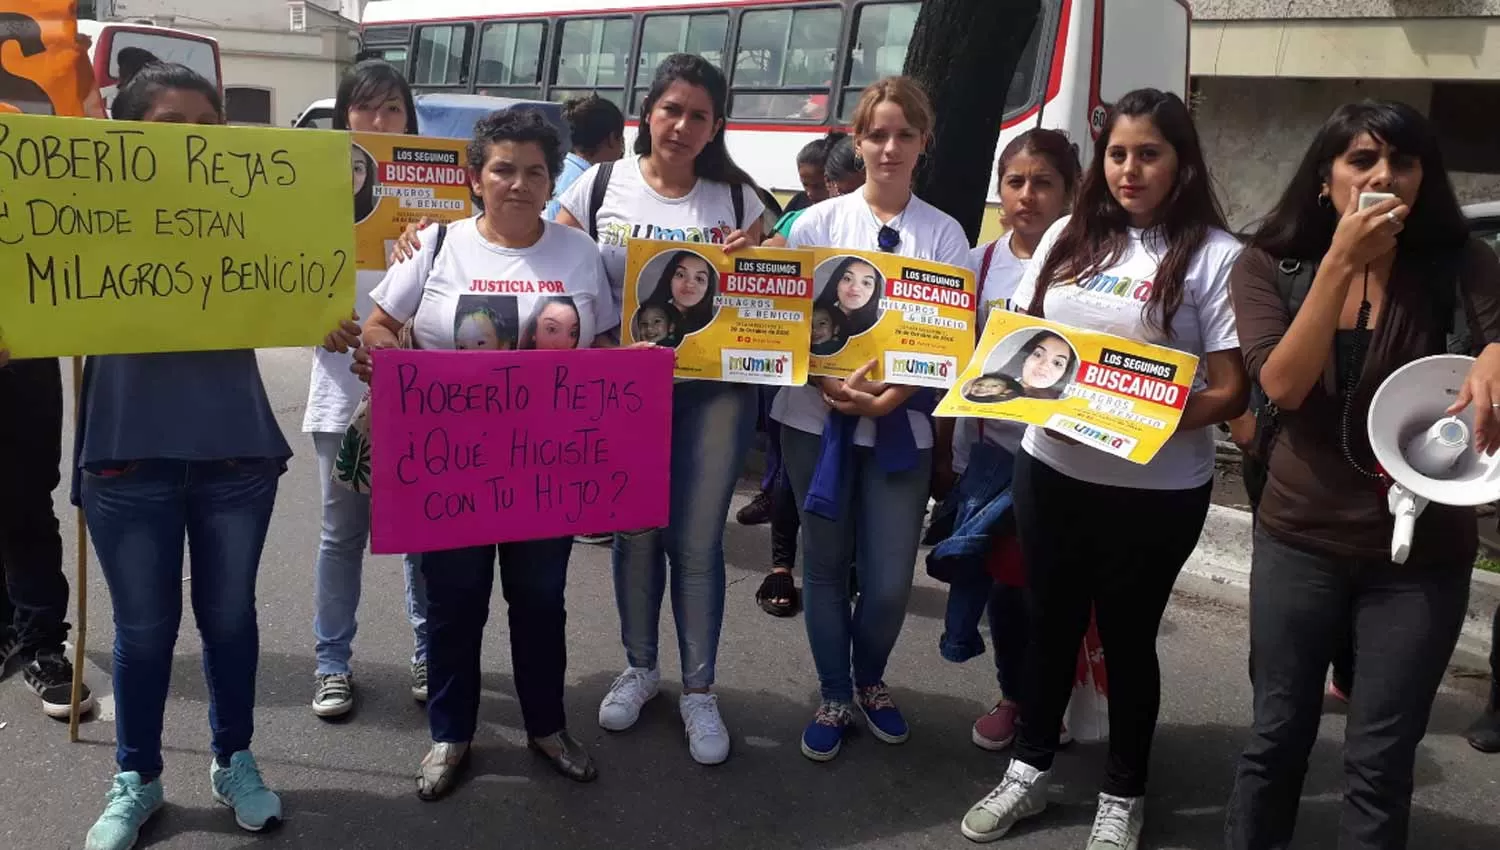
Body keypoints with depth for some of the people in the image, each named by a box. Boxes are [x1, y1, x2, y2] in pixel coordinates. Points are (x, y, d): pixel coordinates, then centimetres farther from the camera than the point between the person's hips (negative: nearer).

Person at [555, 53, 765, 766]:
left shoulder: (737, 198, 3)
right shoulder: (601, 186, 1)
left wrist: (749, 260, -11)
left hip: (714, 387, 0)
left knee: (697, 541, 3)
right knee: (635, 532, 11)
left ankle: (698, 691, 19)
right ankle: (639, 667, 32)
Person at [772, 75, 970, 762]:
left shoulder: (944, 233, 3)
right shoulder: (819, 222, 2)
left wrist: (893, 395, -16)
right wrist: (829, 383, -17)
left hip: (902, 426, 0)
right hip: (816, 417, 0)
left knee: (890, 581, 1)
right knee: (826, 566, 9)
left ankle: (870, 683, 31)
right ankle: (833, 698, 29)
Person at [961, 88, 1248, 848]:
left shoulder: (1214, 255, -9)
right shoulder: (1067, 236, 6)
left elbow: (1232, 390, -11)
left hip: (1156, 488, -4)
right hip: (1050, 468, 4)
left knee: (1128, 636, 11)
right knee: (1050, 621, 17)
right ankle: (1029, 770, 34)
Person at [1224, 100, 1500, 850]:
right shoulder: (1270, 267, -5)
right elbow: (1283, 384, -17)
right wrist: (1341, 262, -23)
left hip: (1422, 552, 0)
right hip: (1298, 540, 0)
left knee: (1379, 763, 8)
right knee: (1277, 737, 14)